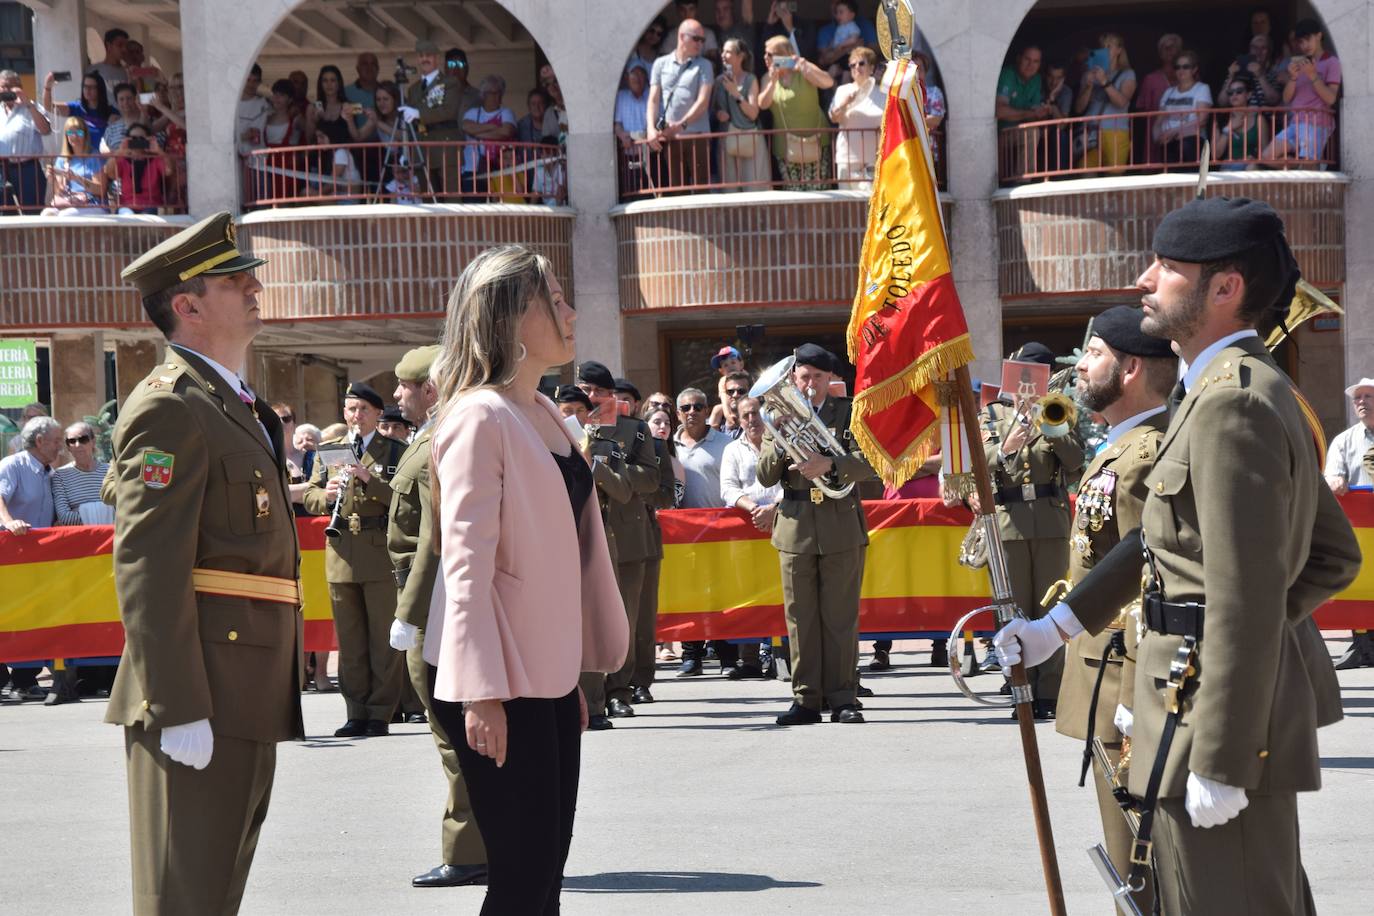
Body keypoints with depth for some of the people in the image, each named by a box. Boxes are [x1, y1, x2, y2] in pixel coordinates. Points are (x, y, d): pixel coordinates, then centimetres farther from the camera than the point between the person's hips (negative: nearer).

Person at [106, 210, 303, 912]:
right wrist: (178, 710, -24)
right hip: (201, 698, -10)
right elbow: (146, 568, -20)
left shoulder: (235, 405, 19)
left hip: (249, 697, 10)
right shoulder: (170, 406, -13)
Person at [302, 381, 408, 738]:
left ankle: (381, 713, 4)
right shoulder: (328, 451, 15)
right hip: (341, 557, 4)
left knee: (384, 639, -1)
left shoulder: (395, 451, 3)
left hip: (381, 554, -3)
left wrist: (370, 479, -20)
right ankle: (357, 712, 12)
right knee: (349, 641, 6)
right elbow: (309, 496, 11)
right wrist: (327, 494, -10)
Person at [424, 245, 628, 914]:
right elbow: (466, 561, -17)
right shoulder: (480, 417, -13)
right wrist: (481, 692, -21)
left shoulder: (543, 414, 14)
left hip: (548, 673, 8)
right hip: (496, 682, -8)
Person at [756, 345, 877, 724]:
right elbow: (764, 477, 7)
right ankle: (806, 699, 7)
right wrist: (780, 446, -11)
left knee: (841, 616, -1)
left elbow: (868, 462, -7)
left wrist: (829, 464, -23)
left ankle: (842, 698, 4)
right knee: (800, 617, 3)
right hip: (795, 528, 2)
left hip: (841, 526, -2)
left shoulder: (849, 413, 6)